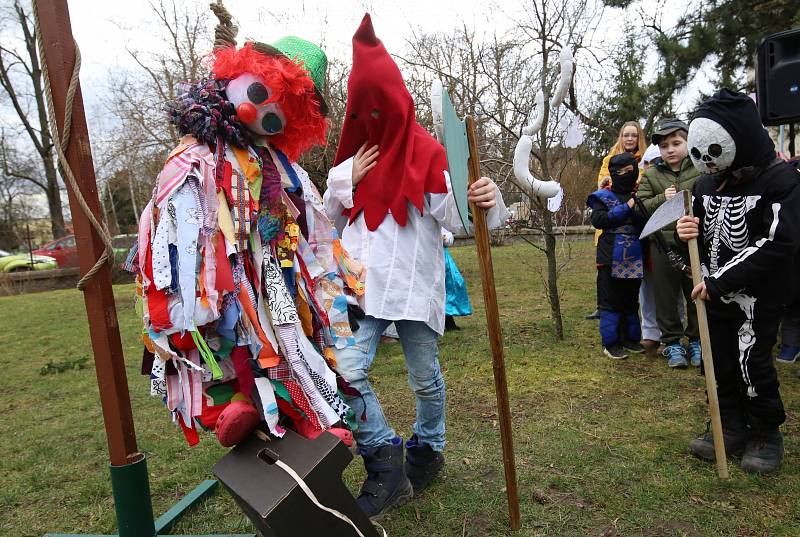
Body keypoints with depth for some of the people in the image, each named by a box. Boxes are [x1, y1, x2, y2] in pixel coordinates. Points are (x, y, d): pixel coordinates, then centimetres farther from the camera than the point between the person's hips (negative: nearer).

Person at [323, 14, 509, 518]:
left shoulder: (426, 152, -5)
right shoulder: (355, 151, 10)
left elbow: (454, 216, -14)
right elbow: (331, 214, 16)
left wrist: (484, 201, -35)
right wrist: (346, 181, -3)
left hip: (414, 284, -3)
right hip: (362, 284, 4)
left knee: (425, 377, 11)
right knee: (346, 369, -10)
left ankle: (428, 450, 39)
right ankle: (386, 463, 8)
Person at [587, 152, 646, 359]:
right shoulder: (604, 197, 0)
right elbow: (597, 220, -15)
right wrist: (626, 208, -14)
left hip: (634, 259, 5)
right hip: (611, 258, -5)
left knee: (631, 301, 15)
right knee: (611, 302, 0)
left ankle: (630, 338, 27)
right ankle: (610, 343, 8)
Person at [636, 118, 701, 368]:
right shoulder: (651, 175, 7)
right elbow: (640, 206, 1)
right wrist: (662, 199, -13)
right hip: (663, 244, 1)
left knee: (696, 294, 10)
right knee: (667, 296, 8)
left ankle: (696, 341, 26)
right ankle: (672, 343, 21)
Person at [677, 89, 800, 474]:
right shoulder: (706, 182, 6)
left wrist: (721, 280, -23)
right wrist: (689, 234, -11)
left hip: (759, 295, -6)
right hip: (717, 294, 6)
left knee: (752, 363, -1)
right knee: (719, 360, 11)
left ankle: (767, 434, 22)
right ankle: (732, 427, 28)